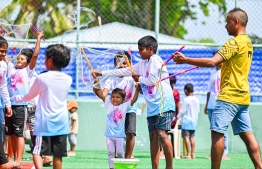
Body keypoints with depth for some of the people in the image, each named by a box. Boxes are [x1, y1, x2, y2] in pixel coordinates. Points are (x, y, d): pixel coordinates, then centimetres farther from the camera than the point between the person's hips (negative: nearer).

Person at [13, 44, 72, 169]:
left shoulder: (42, 78, -9)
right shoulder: (68, 79, 2)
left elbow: (29, 96, 6)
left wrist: (17, 98, 25)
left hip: (44, 122, -4)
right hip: (61, 123, 4)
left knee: (37, 152, -3)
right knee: (57, 155, 7)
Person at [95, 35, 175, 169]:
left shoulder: (155, 59, -6)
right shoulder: (142, 64, 18)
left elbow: (152, 80, -14)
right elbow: (124, 71, 21)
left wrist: (139, 78, 5)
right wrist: (101, 73, 21)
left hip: (163, 104, -9)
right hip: (152, 107, 9)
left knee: (162, 134, -15)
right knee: (153, 137, 4)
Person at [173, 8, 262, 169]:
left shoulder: (235, 42, -14)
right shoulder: (248, 42, 15)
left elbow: (212, 62, -23)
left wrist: (185, 60, -22)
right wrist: (219, 63, 13)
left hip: (229, 96, -9)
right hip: (243, 96, 9)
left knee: (217, 132, -7)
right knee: (247, 134, 7)